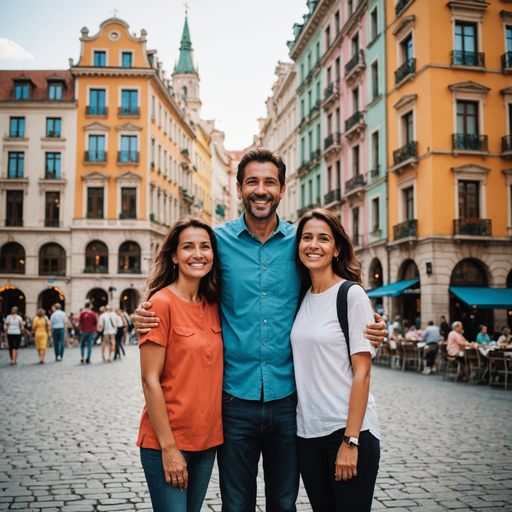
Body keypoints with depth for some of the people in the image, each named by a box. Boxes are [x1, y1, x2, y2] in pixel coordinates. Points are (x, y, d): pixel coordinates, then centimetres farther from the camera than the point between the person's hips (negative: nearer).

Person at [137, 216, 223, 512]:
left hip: (207, 439, 6)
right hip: (166, 441, -6)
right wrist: (168, 447, -15)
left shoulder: (213, 306, 5)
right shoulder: (162, 303, -13)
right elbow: (150, 380, -15)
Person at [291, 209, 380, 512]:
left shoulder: (352, 295, -9)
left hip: (349, 429, -5)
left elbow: (362, 372, -12)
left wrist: (350, 441, -16)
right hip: (307, 431, 5)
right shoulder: (301, 299, 8)